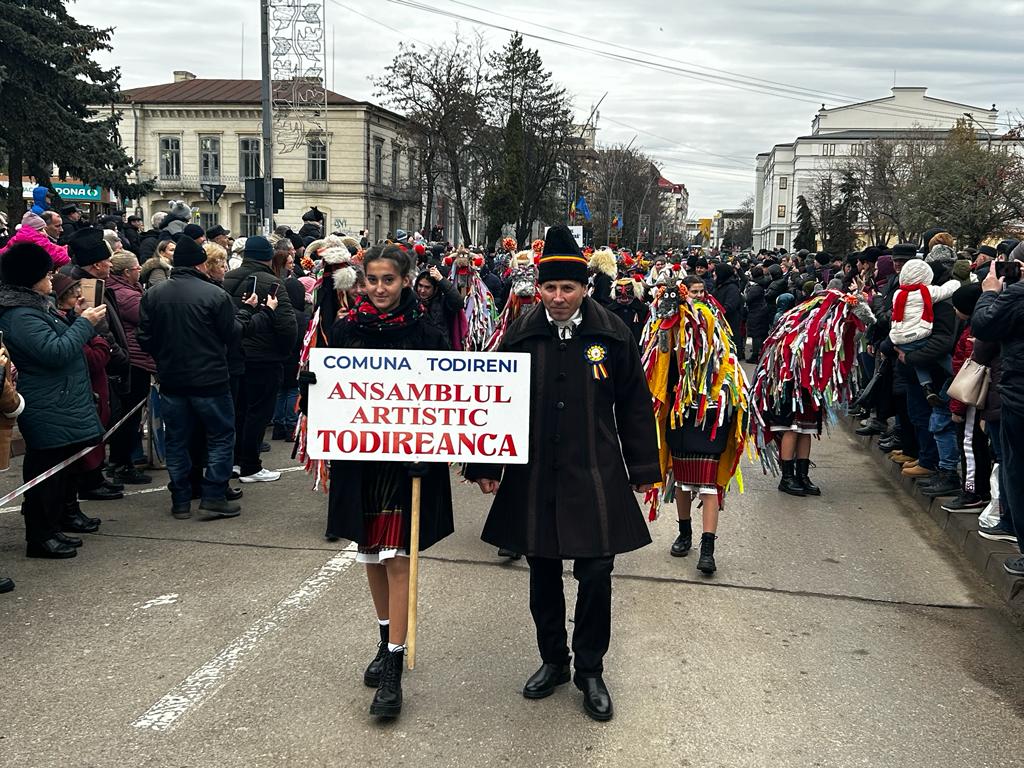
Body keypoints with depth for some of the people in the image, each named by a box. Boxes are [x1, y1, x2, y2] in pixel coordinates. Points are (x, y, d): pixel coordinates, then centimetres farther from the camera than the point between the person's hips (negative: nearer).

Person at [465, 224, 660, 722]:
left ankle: (590, 670, 21)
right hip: (533, 477, 2)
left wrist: (642, 469, 5)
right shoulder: (521, 335, 0)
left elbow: (634, 405, 3)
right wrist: (484, 466, 5)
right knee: (543, 574, 13)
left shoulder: (611, 334, -3)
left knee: (595, 575, 1)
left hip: (595, 477, -1)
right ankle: (553, 660, 32)